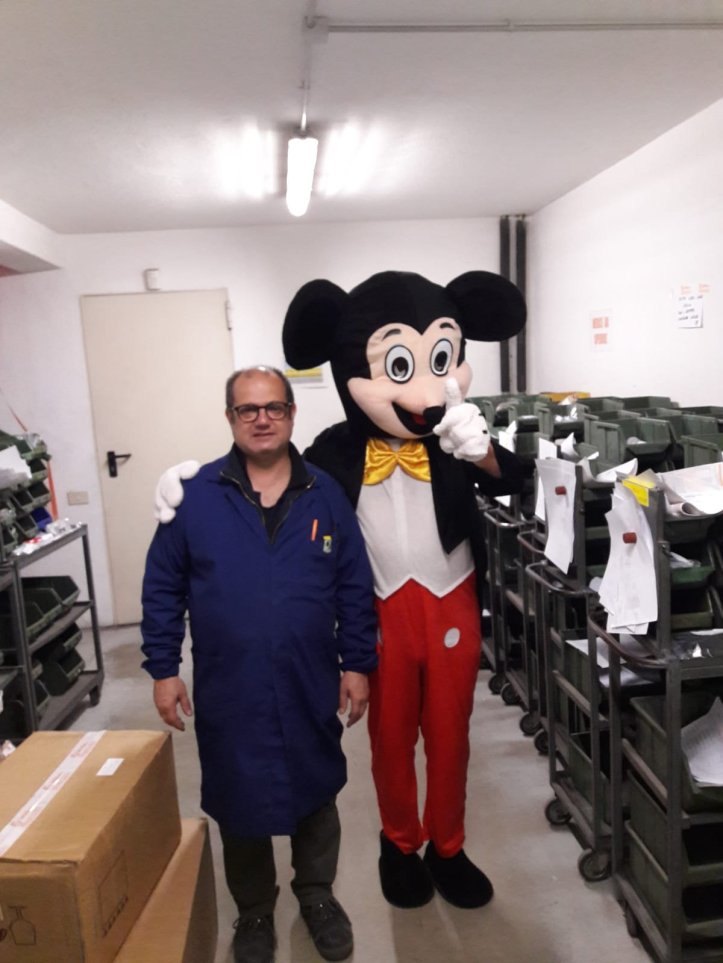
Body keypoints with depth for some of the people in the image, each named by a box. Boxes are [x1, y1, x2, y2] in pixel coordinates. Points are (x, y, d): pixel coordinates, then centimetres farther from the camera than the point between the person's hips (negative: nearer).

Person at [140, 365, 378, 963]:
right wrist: (163, 668, -2)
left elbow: (355, 588, 1)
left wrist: (357, 664, 0)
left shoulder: (325, 495, -3)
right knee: (238, 804, 17)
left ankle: (318, 895, 46)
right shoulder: (195, 494, -6)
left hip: (310, 688, 1)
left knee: (316, 796, 19)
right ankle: (254, 912, 43)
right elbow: (162, 587, 0)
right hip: (227, 691, 0)